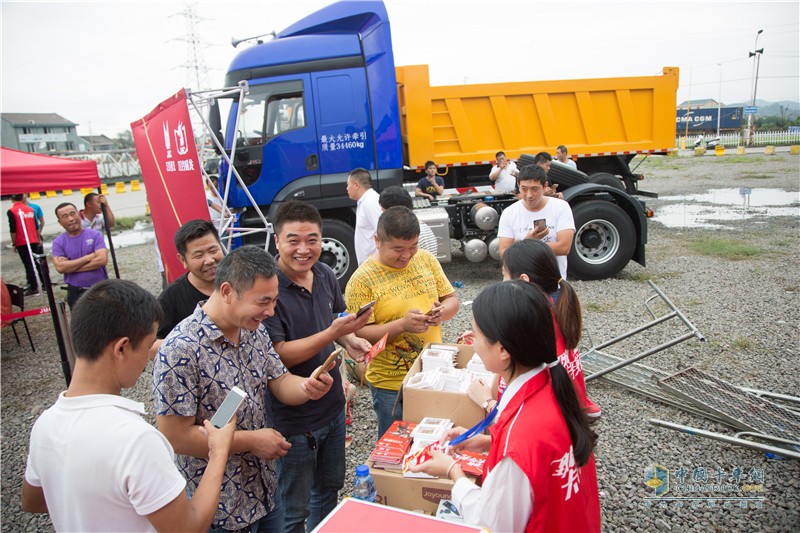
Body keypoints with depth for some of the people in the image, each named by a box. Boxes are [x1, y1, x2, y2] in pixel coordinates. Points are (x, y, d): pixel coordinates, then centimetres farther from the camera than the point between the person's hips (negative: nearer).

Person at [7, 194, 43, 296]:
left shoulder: (11, 211, -9)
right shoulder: (30, 209, 7)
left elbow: (13, 230, -11)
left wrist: (14, 244, -3)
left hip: (22, 243, -5)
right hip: (34, 241, 5)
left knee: (28, 265, -3)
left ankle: (34, 288, -2)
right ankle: (34, 284, 20)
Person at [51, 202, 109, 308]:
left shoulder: (95, 235, -4)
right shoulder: (58, 242, -1)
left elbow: (102, 260, -17)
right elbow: (60, 267, -15)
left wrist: (71, 267, -15)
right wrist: (88, 257, -17)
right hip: (76, 294, 1)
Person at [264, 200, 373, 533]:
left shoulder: (325, 275, -3)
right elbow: (279, 355, -24)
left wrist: (350, 339, -5)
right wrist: (333, 332, -33)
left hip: (333, 406, 7)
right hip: (293, 419, -7)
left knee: (330, 488, 27)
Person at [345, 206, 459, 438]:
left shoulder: (426, 259, 0)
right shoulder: (362, 279, -15)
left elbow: (451, 299, 7)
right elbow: (358, 334, -17)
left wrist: (442, 311, -15)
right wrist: (401, 325, -28)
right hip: (392, 384, -4)